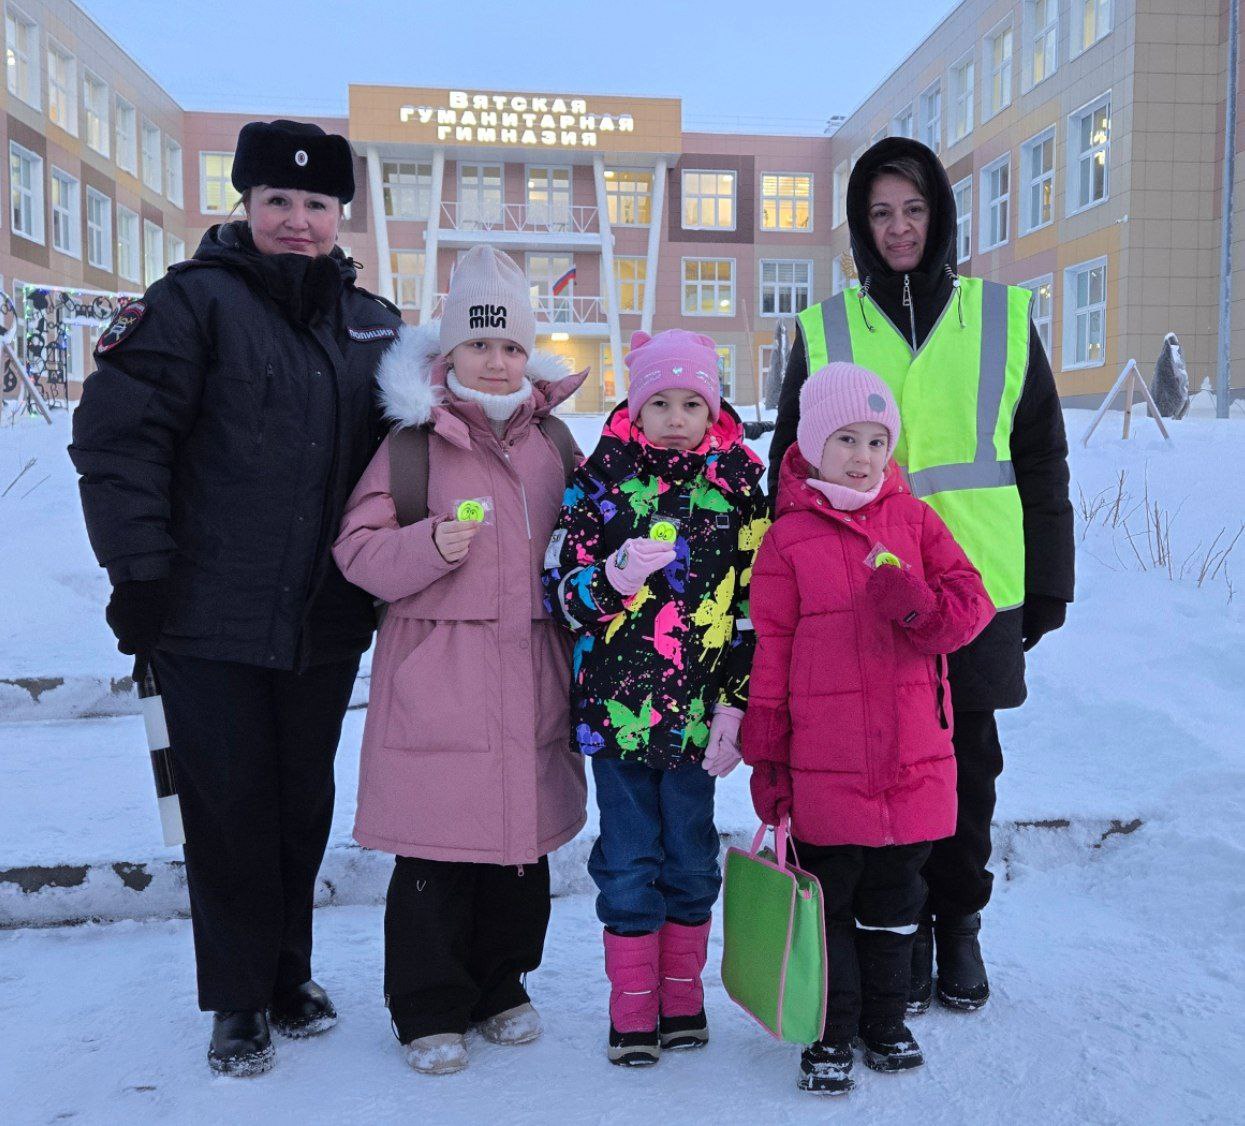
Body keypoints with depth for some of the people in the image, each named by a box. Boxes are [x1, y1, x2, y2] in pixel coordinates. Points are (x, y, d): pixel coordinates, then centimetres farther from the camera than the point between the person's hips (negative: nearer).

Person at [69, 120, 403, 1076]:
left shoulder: (373, 324, 10)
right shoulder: (196, 301, -5)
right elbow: (116, 437, -10)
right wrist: (140, 569, -14)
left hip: (327, 622, 5)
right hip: (211, 619, -4)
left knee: (305, 802, 14)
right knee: (230, 807, 4)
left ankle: (289, 973, 33)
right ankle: (238, 1001, 22)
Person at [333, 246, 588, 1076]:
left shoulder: (552, 439, 11)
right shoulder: (412, 440, -3)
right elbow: (360, 547, -5)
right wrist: (430, 547, -20)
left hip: (531, 673, 5)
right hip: (436, 675, -4)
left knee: (525, 835, 13)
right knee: (437, 842, 2)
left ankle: (501, 986, 33)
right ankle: (430, 1009, 21)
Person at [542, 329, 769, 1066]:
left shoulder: (739, 485, 2)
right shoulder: (602, 479, -1)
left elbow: (754, 606, 2)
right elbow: (561, 594, -2)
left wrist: (735, 702, -3)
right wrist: (613, 577, -22)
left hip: (698, 709, 1)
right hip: (616, 705, -1)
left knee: (691, 857, 13)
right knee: (630, 865, 8)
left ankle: (682, 997, 31)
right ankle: (632, 1008, 23)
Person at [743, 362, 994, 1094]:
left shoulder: (915, 519, 4)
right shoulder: (789, 538, -3)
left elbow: (972, 603, 1)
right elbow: (769, 650, -2)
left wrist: (915, 601, -22)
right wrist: (766, 757, -2)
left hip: (913, 759, 3)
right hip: (825, 768, -2)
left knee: (895, 897, 17)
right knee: (829, 900, 9)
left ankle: (885, 1020, 36)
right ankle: (832, 1034, 25)